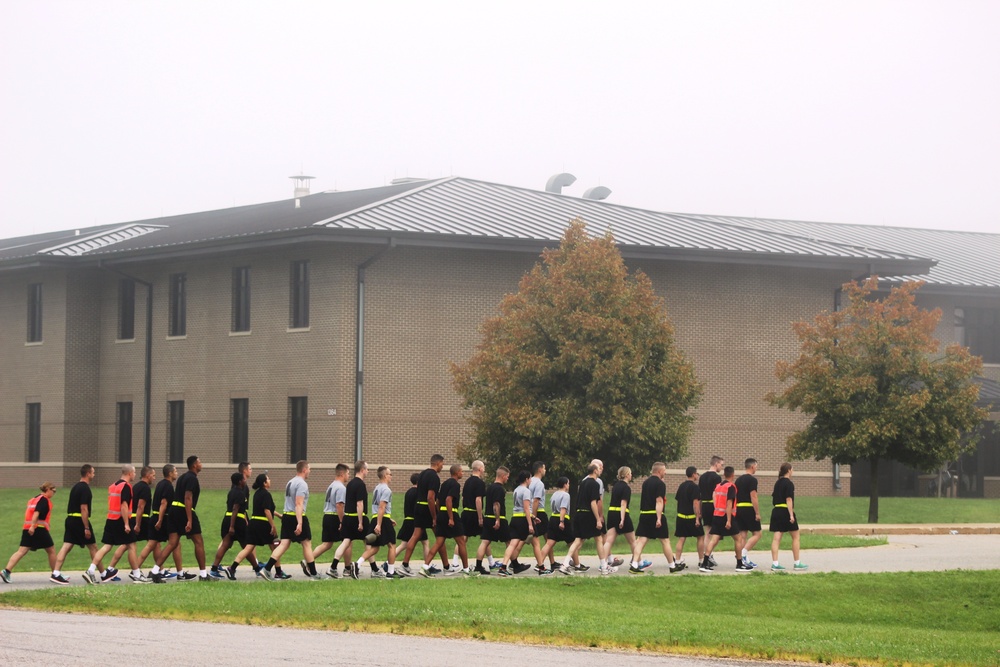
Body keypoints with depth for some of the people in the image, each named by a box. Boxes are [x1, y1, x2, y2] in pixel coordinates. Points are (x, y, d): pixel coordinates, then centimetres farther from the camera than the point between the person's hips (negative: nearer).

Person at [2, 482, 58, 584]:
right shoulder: (44, 500, -7)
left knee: (22, 551, -3)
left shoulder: (35, 499, 20)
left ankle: (6, 571, -18)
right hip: (39, 529, -8)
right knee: (51, 551, 8)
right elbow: (36, 513, -19)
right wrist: (33, 526, -28)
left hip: (27, 528, 8)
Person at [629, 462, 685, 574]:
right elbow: (659, 501, -17)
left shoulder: (645, 482, 14)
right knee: (665, 540, 5)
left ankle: (634, 565, -8)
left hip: (644, 514, 7)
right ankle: (672, 566, 14)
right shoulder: (660, 484, -10)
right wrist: (659, 519, -20)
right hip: (655, 515, -7)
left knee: (641, 540, 2)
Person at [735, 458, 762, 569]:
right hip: (749, 509, -8)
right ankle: (744, 553, -16)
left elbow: (735, 496, 17)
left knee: (742, 534, 8)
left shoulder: (738, 479, 14)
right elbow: (753, 497, -16)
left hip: (738, 509, 8)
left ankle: (744, 559, 8)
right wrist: (757, 513, -15)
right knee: (756, 534, -1)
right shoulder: (752, 480, -10)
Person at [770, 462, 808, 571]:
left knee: (776, 538, 1)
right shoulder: (788, 483, -10)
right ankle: (797, 563, 9)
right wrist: (791, 515, -18)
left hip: (776, 511, 7)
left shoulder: (777, 483, 13)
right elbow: (789, 500, -16)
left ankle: (775, 563, -5)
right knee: (795, 537, 6)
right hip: (785, 512, -7)